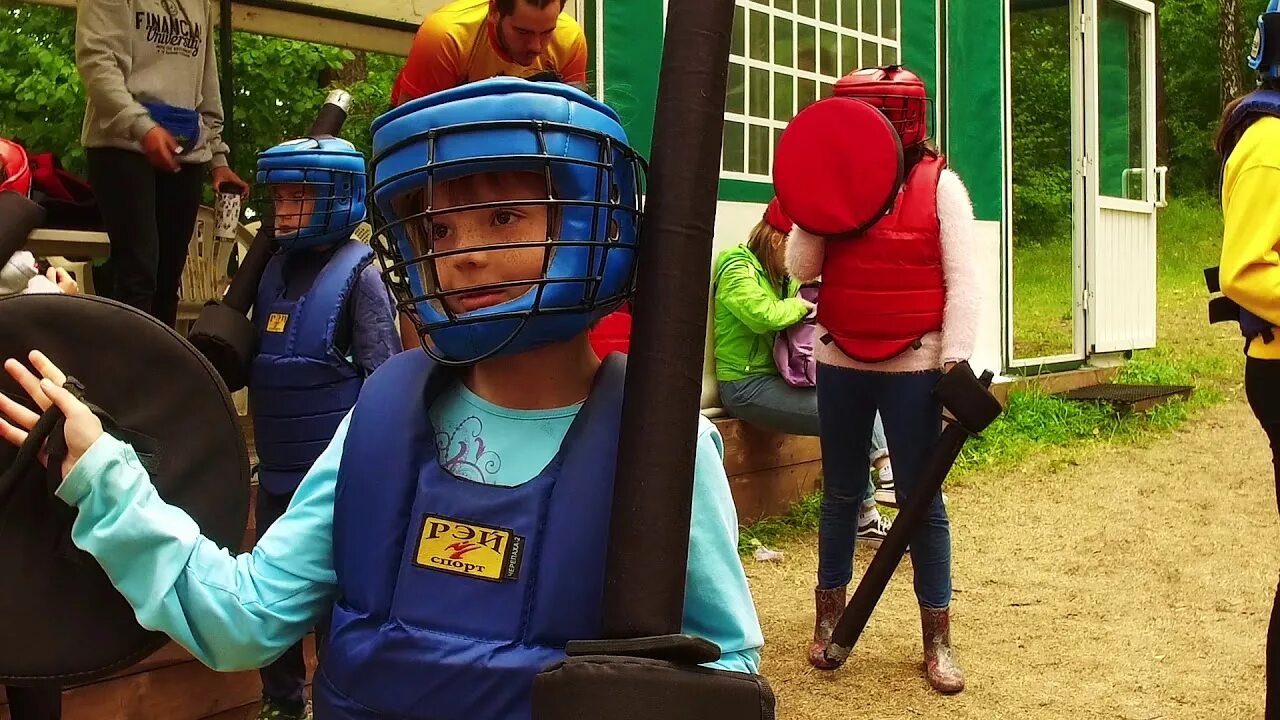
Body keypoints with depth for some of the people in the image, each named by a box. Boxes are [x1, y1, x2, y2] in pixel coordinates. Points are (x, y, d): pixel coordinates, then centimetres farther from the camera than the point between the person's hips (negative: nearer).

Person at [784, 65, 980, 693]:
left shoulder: (938, 184, -6)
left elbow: (962, 280, -7)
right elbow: (802, 268, -3)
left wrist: (955, 363, -13)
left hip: (913, 365, -3)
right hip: (840, 361, 3)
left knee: (921, 499, 1)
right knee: (840, 493, 14)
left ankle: (937, 637, 10)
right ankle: (829, 616, 28)